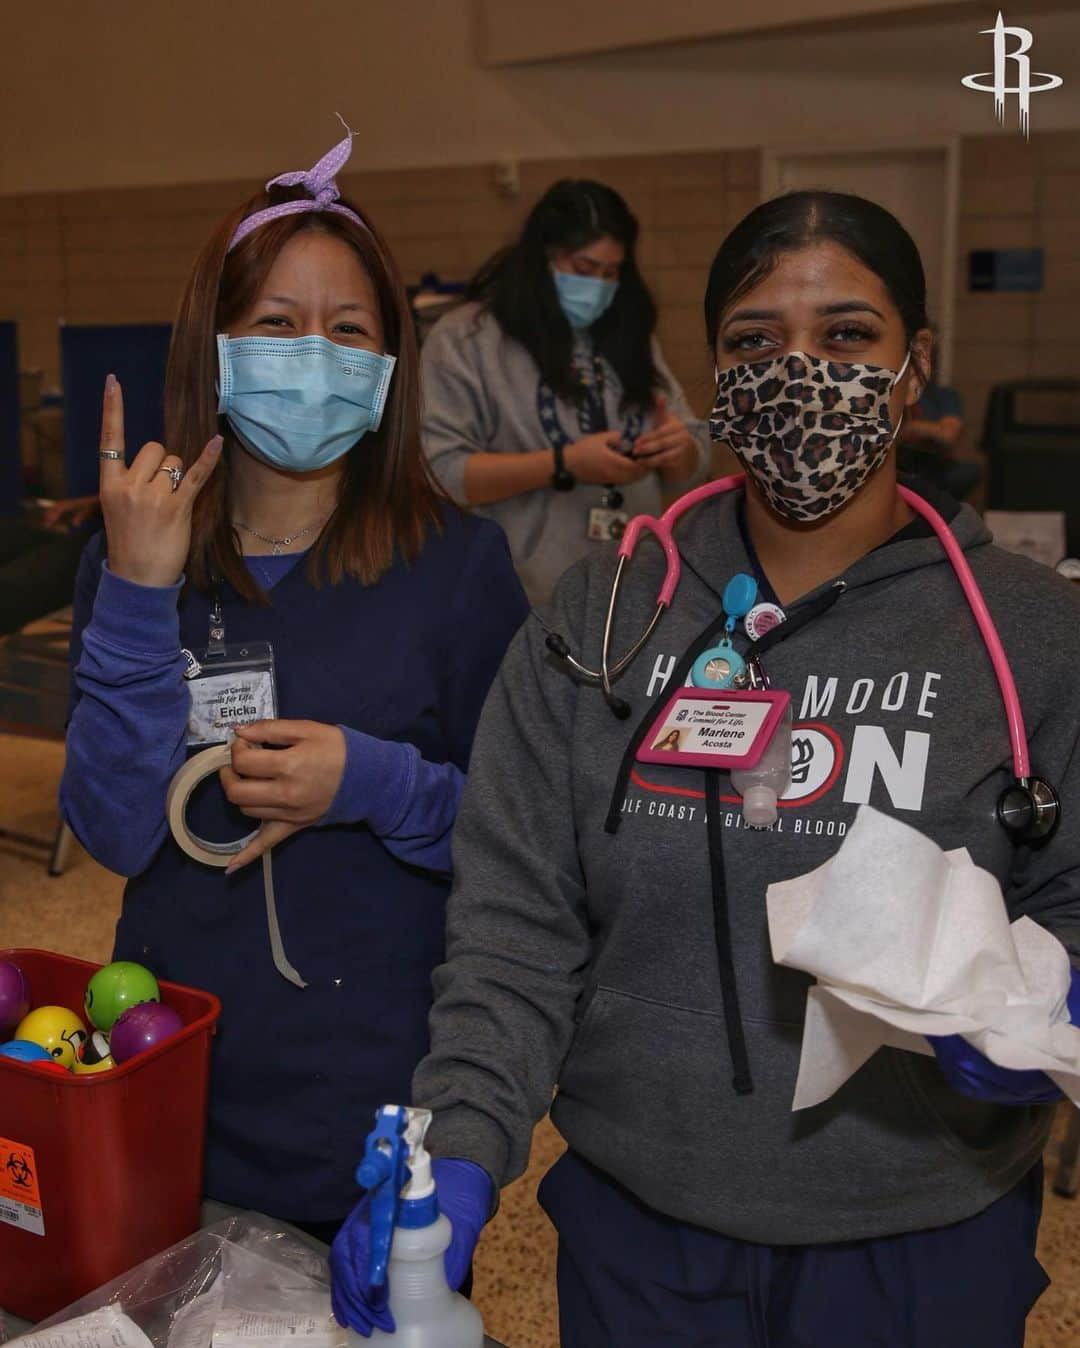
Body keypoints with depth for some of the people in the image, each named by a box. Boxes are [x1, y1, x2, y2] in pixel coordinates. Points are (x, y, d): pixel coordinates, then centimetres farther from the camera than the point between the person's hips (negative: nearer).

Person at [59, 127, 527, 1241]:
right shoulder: (131, 554, -3)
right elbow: (114, 834, -11)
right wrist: (138, 594, -19)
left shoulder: (456, 561, -10)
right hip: (173, 1085, 3)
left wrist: (375, 785, -22)